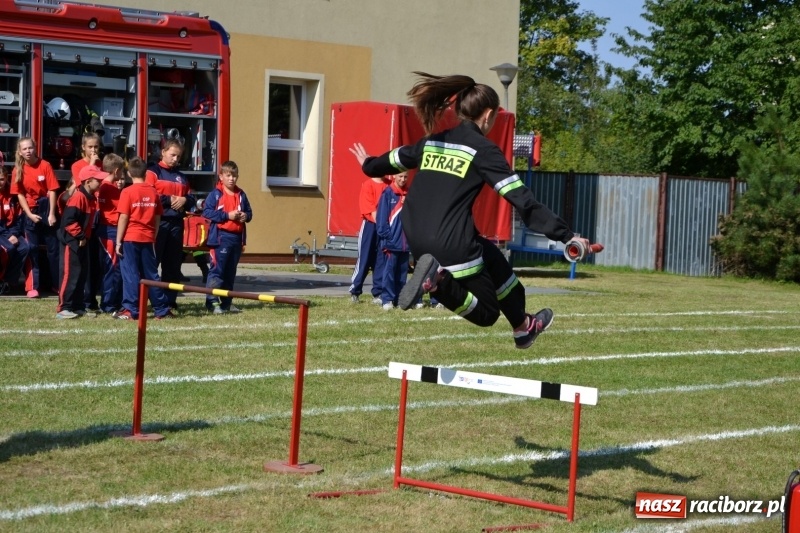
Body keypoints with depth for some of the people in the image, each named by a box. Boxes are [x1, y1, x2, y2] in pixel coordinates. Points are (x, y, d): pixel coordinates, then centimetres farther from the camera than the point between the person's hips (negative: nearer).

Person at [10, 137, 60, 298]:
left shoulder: (45, 165, -9)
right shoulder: (18, 170, -3)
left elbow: (52, 191, -7)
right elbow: (20, 194, 0)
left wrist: (52, 214, -11)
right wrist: (29, 214, -9)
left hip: (47, 208, -1)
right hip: (30, 211, 1)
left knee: (53, 247, 5)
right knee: (32, 248, 2)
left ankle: (57, 284, 13)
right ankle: (33, 286, 3)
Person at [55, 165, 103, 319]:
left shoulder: (91, 198, 9)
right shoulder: (78, 197, -19)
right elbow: (68, 220, -26)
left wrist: (86, 237, 9)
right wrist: (80, 236, -20)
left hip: (83, 241, 10)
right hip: (71, 241, -10)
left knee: (82, 274, 12)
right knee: (70, 274, -8)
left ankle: (78, 306, 19)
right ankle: (63, 308, -5)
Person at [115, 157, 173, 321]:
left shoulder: (128, 192, -8)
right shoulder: (153, 192, 5)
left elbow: (123, 218, -10)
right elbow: (157, 218, 8)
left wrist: (118, 241, -6)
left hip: (130, 239, -4)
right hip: (148, 239, 4)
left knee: (131, 275, -1)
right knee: (151, 274, 10)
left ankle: (130, 310, -3)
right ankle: (162, 309, 13)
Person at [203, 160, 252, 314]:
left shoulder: (241, 195, 13)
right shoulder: (215, 194, -4)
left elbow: (249, 212, 18)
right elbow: (207, 212, -11)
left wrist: (245, 216, -6)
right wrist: (228, 215, -16)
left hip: (237, 238, 6)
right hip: (221, 237, -6)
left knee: (230, 272, 11)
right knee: (217, 270, -7)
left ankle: (226, 302, 17)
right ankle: (212, 302, -5)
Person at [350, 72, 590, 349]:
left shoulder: (432, 142, 12)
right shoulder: (484, 150, -7)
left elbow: (396, 159, 31)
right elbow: (522, 199, -13)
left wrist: (369, 165, 54)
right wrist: (565, 235, -12)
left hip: (418, 241, 8)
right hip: (452, 243, -8)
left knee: (493, 259, 28)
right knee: (486, 313, 9)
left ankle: (522, 326, 30)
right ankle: (439, 281, -17)